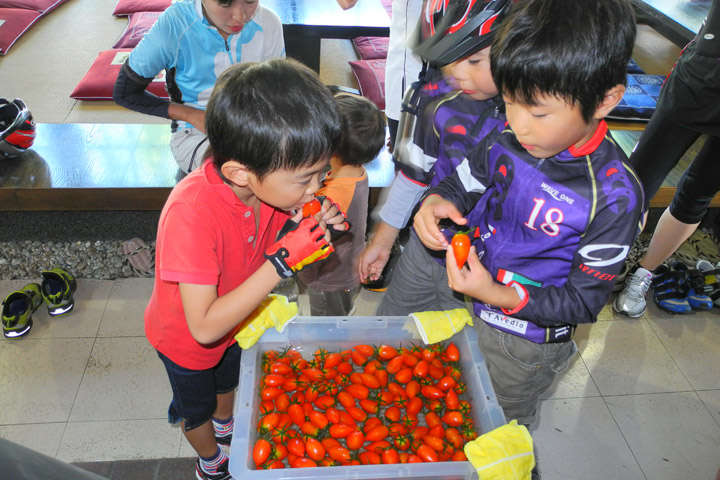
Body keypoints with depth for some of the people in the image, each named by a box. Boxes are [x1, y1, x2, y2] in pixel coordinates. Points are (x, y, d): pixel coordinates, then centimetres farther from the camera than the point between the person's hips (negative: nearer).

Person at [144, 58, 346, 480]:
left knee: (228, 381, 35)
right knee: (197, 405, 26)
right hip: (185, 339, -5)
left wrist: (306, 232, -30)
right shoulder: (192, 215, -45)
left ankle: (225, 427, 68)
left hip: (233, 320, 6)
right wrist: (283, 261, -44)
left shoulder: (270, 182, -25)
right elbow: (204, 327, -40)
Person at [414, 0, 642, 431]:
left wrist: (499, 296, -35)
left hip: (525, 341, -5)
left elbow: (584, 300, -22)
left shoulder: (614, 197, -29)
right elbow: (464, 181, 2)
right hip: (466, 306, 5)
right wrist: (438, 200, -22)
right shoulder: (509, 139, -17)